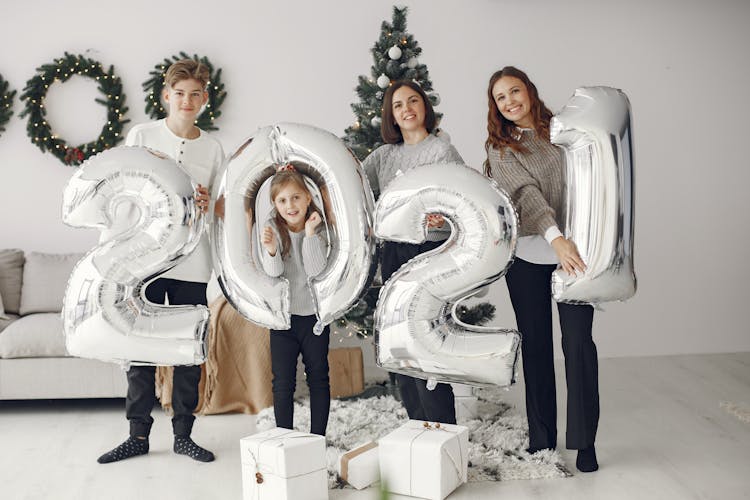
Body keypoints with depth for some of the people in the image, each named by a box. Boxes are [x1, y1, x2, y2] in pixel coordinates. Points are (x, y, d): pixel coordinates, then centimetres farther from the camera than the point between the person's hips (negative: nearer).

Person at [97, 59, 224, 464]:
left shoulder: (213, 148, 9)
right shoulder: (142, 136, 3)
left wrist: (209, 205, -9)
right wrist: (108, 249, -7)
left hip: (191, 264, 2)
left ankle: (183, 434, 17)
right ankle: (139, 434, 15)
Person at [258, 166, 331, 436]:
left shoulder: (319, 229, -7)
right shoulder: (272, 230, -8)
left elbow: (316, 270, -17)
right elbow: (273, 272, -17)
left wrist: (310, 234, -26)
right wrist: (270, 250, -38)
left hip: (315, 314, 1)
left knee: (318, 378, 10)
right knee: (283, 382, 4)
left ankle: (318, 438, 22)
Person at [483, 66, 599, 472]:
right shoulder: (500, 148, 5)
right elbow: (525, 192, -10)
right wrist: (555, 237, -24)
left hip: (573, 250, 0)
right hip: (527, 255, 1)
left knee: (577, 341, -5)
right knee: (535, 344, 7)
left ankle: (584, 440, 7)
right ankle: (541, 435, 19)